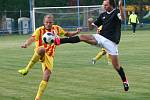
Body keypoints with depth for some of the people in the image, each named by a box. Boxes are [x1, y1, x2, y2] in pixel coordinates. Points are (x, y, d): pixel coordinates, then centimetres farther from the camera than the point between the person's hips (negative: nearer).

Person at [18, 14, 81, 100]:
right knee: (42, 50, -43)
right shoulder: (40, 30, -8)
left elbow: (67, 34, 24)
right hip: (40, 54, -4)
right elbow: (32, 38, -25)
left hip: (50, 56, 4)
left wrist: (76, 32, 7)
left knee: (46, 77, -7)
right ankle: (27, 69, -33)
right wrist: (26, 44, -47)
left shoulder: (57, 28, 7)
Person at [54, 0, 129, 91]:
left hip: (111, 42, -5)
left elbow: (122, 18, -28)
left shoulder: (117, 12, -4)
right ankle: (58, 41, -15)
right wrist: (90, 22, -8)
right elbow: (91, 27, 14)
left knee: (116, 64, -4)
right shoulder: (103, 15, 13)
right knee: (82, 37, -12)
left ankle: (125, 81, 17)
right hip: (101, 37, 5)